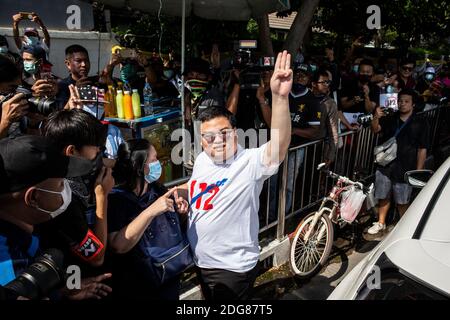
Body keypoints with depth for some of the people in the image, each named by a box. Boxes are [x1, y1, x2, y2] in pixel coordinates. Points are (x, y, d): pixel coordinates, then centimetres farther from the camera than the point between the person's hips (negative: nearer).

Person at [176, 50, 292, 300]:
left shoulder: (250, 162, -24)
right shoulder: (202, 160, -2)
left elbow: (280, 146, -44)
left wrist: (280, 96, -57)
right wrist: (179, 191, -5)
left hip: (233, 267, -6)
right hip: (201, 261, 7)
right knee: (210, 303, 28)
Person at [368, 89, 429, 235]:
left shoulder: (420, 124, -3)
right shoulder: (390, 119, 5)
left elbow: (422, 150, -4)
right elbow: (375, 129, -13)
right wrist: (376, 117, -33)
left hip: (404, 170, -3)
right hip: (384, 166, 3)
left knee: (402, 202, 8)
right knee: (383, 197, 15)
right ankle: (381, 223, 33)